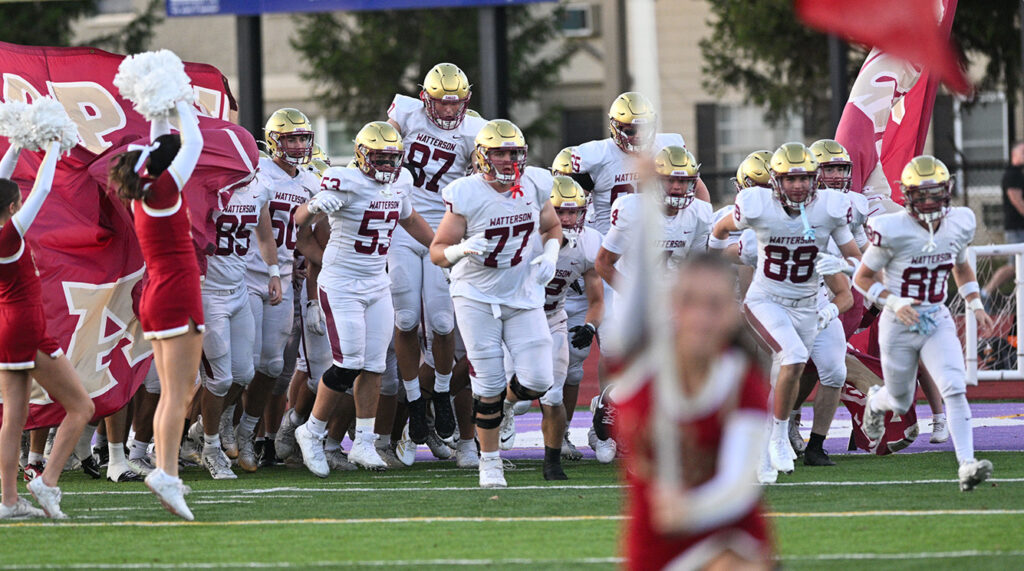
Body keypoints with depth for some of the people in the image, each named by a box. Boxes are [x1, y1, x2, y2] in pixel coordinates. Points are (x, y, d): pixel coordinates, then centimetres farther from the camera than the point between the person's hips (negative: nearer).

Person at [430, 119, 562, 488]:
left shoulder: (534, 187, -3)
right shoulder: (467, 195, -15)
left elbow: (552, 227, 17)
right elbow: (437, 252, -12)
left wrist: (550, 254, -5)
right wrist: (462, 249, -33)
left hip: (523, 297, 3)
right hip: (477, 297, -3)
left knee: (537, 381, -6)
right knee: (489, 384, -4)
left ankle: (503, 403, 30)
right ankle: (490, 462, 14)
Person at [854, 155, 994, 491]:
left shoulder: (958, 224, -2)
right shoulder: (893, 231, -18)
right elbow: (862, 278, -8)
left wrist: (976, 305, 7)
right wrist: (894, 303, -22)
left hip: (938, 322, 3)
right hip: (900, 325, -3)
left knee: (955, 390, -18)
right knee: (901, 403, 15)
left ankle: (967, 465, -22)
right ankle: (877, 401, 52)